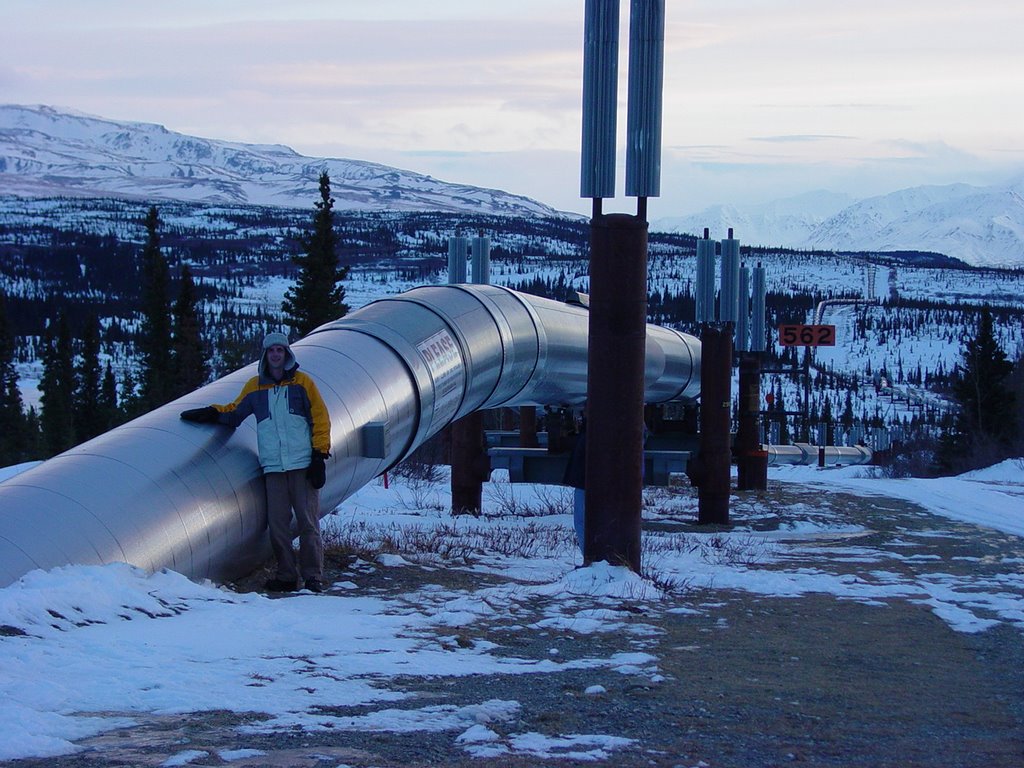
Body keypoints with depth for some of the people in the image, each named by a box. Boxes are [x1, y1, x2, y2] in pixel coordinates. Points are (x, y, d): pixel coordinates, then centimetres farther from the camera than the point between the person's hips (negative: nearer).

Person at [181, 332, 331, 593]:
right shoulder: (254, 387, 13)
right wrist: (211, 413, -2)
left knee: (308, 522, -4)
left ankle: (313, 576, 0)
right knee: (277, 523, 0)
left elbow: (320, 418, 4)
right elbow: (235, 412, 17)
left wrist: (319, 455, -3)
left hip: (303, 464, -3)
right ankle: (286, 576, 8)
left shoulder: (302, 382, 6)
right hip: (273, 468, 3)